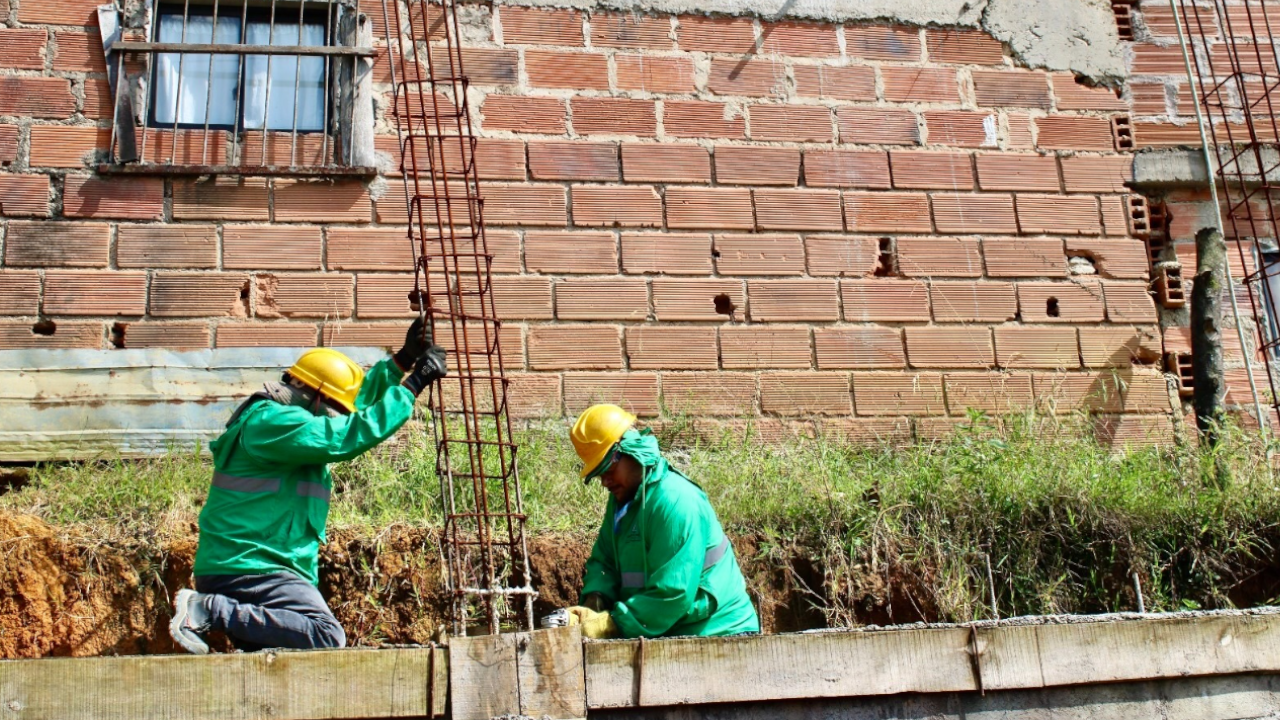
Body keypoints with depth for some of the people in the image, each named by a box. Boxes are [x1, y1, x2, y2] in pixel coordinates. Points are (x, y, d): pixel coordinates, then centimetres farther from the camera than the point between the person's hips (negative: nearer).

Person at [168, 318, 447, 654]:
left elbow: (357, 404, 29)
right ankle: (210, 609, -20)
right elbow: (353, 434, -22)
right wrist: (414, 384, -15)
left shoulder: (279, 418, 18)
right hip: (247, 567, -11)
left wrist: (401, 361, 22)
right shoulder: (271, 421, -14)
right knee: (327, 637, -25)